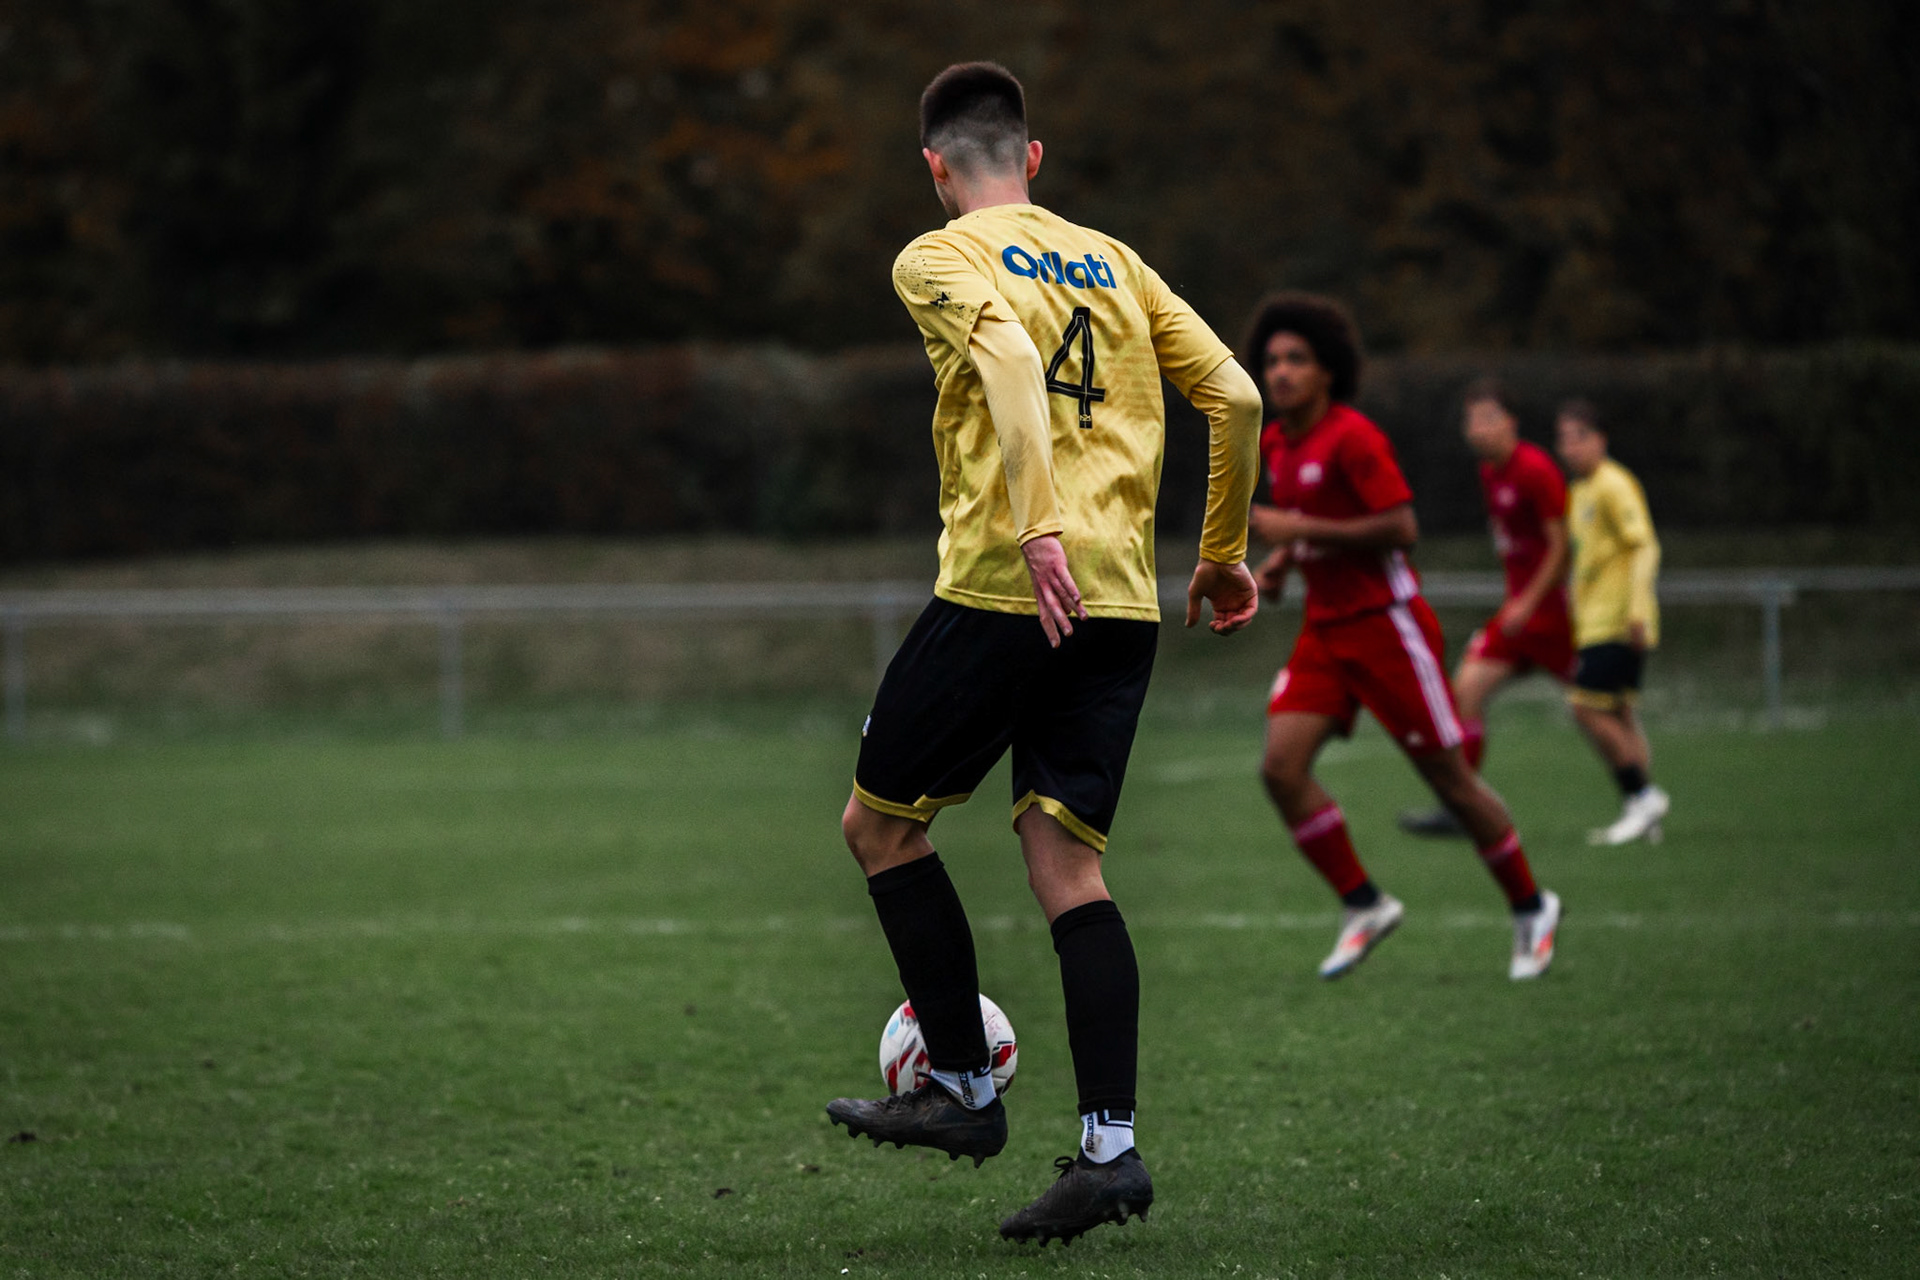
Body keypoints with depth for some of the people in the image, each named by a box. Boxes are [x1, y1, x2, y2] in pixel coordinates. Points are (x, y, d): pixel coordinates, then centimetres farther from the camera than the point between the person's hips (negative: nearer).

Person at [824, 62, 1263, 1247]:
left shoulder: (940, 259, 2)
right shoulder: (1113, 261, 19)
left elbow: (1008, 357, -19)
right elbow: (1236, 398, 13)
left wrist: (1035, 528, -28)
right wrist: (1226, 553, 24)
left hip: (1006, 588, -5)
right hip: (1124, 604, 5)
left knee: (880, 823, 13)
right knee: (1068, 863, 4)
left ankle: (966, 1091, 14)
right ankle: (1112, 1145, -9)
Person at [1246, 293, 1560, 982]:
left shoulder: (1352, 437, -16)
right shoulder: (1276, 443, 10)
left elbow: (1401, 528, -22)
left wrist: (1300, 529, -21)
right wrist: (1282, 560, 6)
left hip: (1386, 625, -7)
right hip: (1325, 629, 7)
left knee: (1449, 777, 0)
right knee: (1281, 765, -10)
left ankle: (1530, 907, 18)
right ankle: (1363, 905, 2)